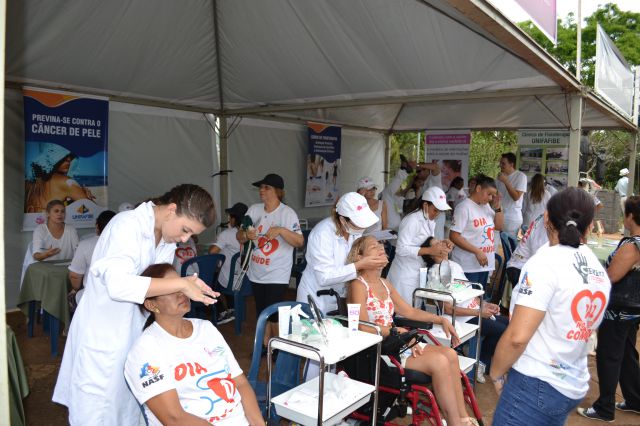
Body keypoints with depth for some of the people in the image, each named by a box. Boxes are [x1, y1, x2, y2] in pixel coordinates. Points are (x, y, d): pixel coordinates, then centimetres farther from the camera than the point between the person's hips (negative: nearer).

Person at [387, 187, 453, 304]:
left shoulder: (430, 221, 10)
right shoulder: (412, 220, -19)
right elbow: (401, 249, -25)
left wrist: (442, 243, -2)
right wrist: (430, 250, -29)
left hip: (419, 273, 9)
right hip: (405, 275, -9)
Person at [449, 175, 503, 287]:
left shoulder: (486, 206, 11)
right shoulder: (464, 207, -13)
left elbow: (499, 226, 16)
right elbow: (454, 236, -18)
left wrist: (497, 207, 2)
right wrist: (477, 252, -21)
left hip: (484, 264, 8)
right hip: (468, 267, -8)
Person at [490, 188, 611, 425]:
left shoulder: (546, 262, -19)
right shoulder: (600, 272, 5)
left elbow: (517, 336, -23)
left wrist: (495, 373, -8)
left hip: (536, 385, -8)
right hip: (574, 388, 8)